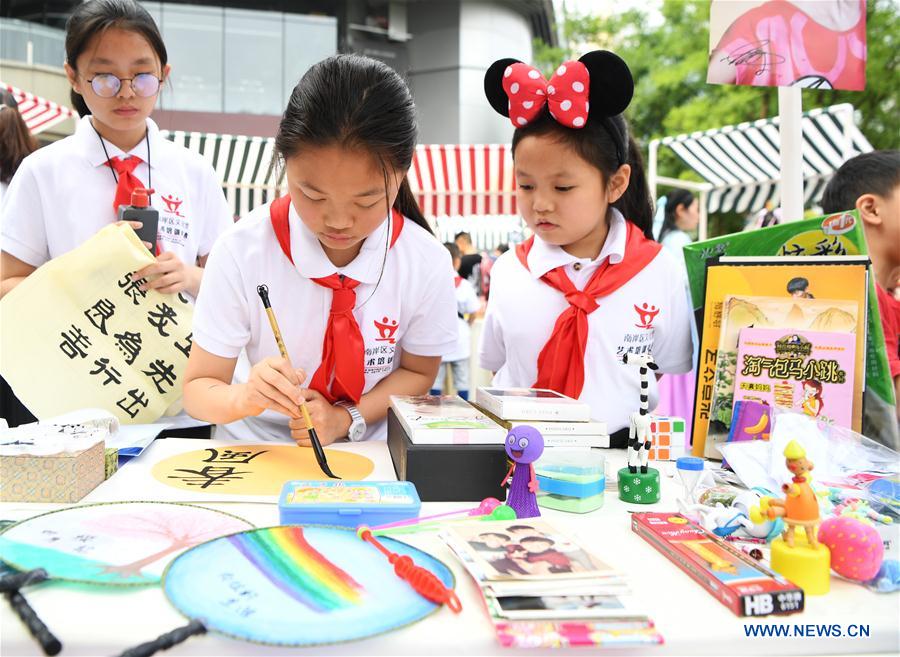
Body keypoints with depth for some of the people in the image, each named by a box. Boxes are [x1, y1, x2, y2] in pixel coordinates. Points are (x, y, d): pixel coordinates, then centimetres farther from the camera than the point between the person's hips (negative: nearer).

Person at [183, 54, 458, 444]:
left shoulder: (428, 262, -14)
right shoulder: (242, 250, -17)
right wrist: (245, 397, -33)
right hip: (255, 447, 1)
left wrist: (346, 418, -15)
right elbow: (198, 389, -11)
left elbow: (417, 372, 1)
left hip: (368, 454, 0)